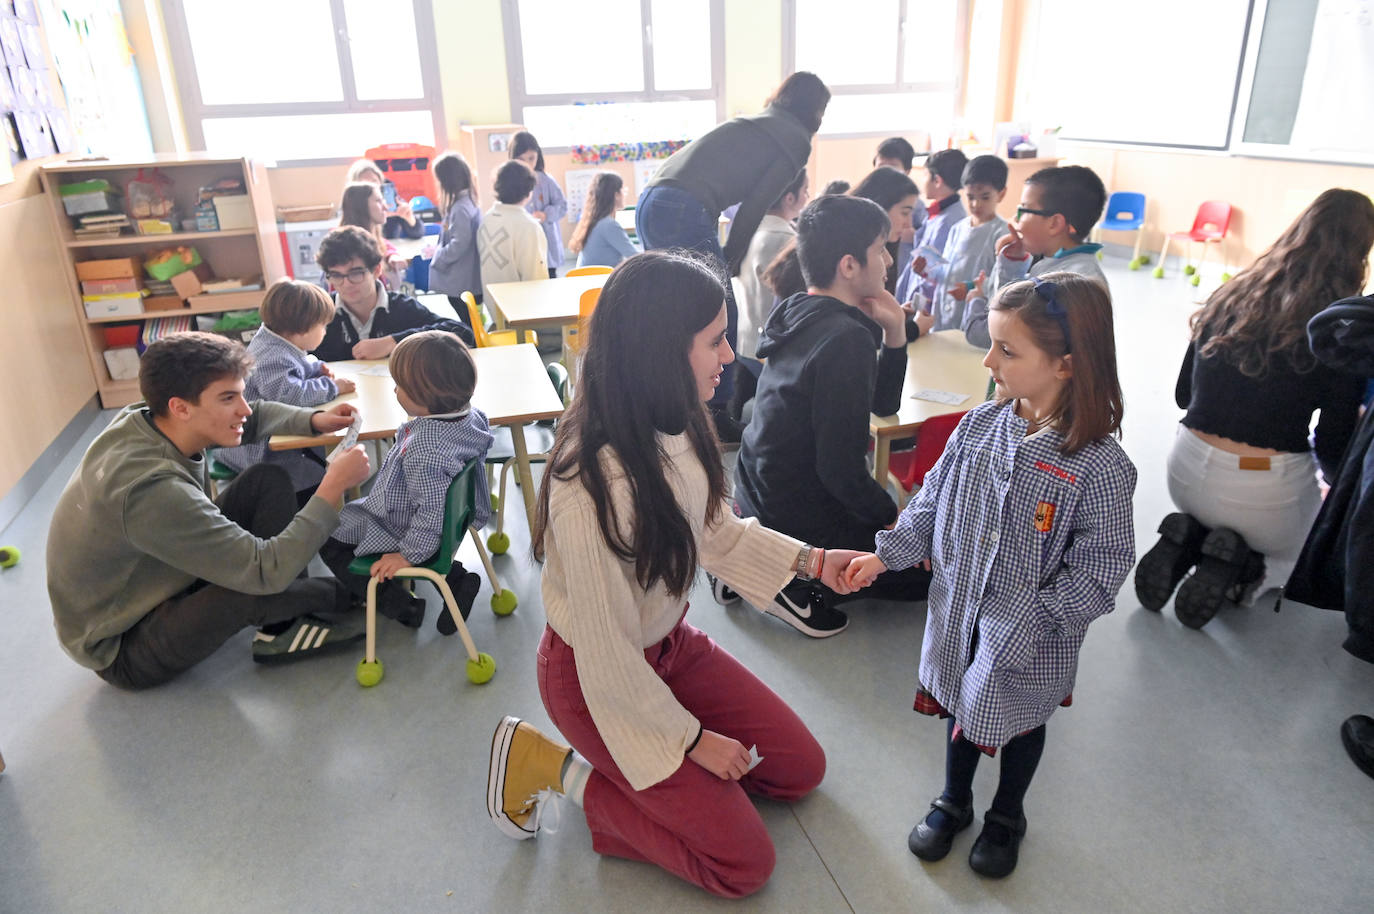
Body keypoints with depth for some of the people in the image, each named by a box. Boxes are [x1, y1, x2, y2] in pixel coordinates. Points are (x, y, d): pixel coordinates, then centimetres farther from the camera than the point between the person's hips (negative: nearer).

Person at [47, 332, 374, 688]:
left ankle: (279, 631, -3)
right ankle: (338, 597, 0)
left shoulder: (144, 419, -13)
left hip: (158, 581, 9)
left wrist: (315, 421, -12)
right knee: (255, 582, -36)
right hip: (123, 649, -9)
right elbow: (265, 572, -34)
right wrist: (334, 486, -30)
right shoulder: (151, 489, -38)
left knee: (269, 481, -2)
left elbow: (254, 416, 6)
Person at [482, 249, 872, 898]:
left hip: (670, 643, 8)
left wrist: (809, 560, -1)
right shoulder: (595, 487, -37)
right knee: (744, 863, 0)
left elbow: (714, 530, 8)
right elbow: (608, 659, -26)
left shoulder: (676, 427, -13)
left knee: (800, 768, 13)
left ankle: (631, 773, 18)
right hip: (593, 678, -7)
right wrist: (693, 739, -11)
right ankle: (555, 767, 7)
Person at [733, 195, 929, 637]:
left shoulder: (801, 315, 5)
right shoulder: (848, 340, -24)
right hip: (800, 519, -8)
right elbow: (841, 467, -24)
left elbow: (882, 403, 12)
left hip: (756, 499, 8)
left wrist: (894, 333, -3)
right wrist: (893, 518, -8)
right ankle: (798, 583, -3)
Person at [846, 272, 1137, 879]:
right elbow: (934, 499, 0)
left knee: (1021, 722, 22)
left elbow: (1101, 566, -20)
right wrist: (885, 555, -5)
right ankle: (953, 801, 50)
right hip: (960, 612, 4)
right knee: (961, 704, 23)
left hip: (1034, 641, -3)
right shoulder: (979, 425, -11)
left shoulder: (1100, 465, -25)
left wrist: (1035, 622, -23)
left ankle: (1006, 817, 50)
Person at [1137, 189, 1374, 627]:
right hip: (1268, 488, -4)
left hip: (1188, 471, 4)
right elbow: (1333, 445, -5)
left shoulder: (1229, 296, 2)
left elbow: (1184, 393, 10)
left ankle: (1187, 540, 3)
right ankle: (1240, 572, -2)